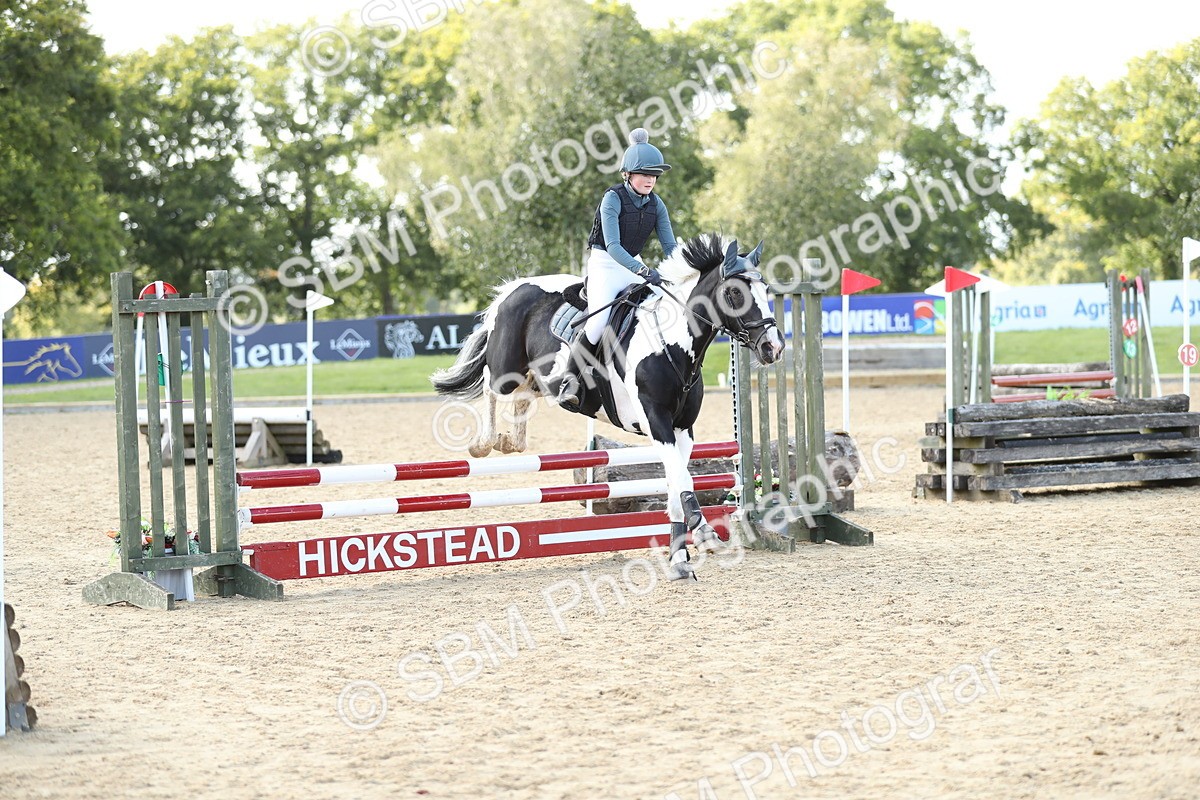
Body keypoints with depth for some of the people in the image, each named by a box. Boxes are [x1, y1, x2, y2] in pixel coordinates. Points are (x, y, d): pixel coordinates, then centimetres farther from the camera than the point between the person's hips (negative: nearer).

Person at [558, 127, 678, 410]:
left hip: (635, 265, 6)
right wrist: (644, 272, -39)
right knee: (598, 320, -27)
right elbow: (612, 246, -26)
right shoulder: (613, 199, -16)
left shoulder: (656, 204, 2)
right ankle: (571, 381, -15)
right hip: (605, 264, -6)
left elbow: (669, 245, 3)